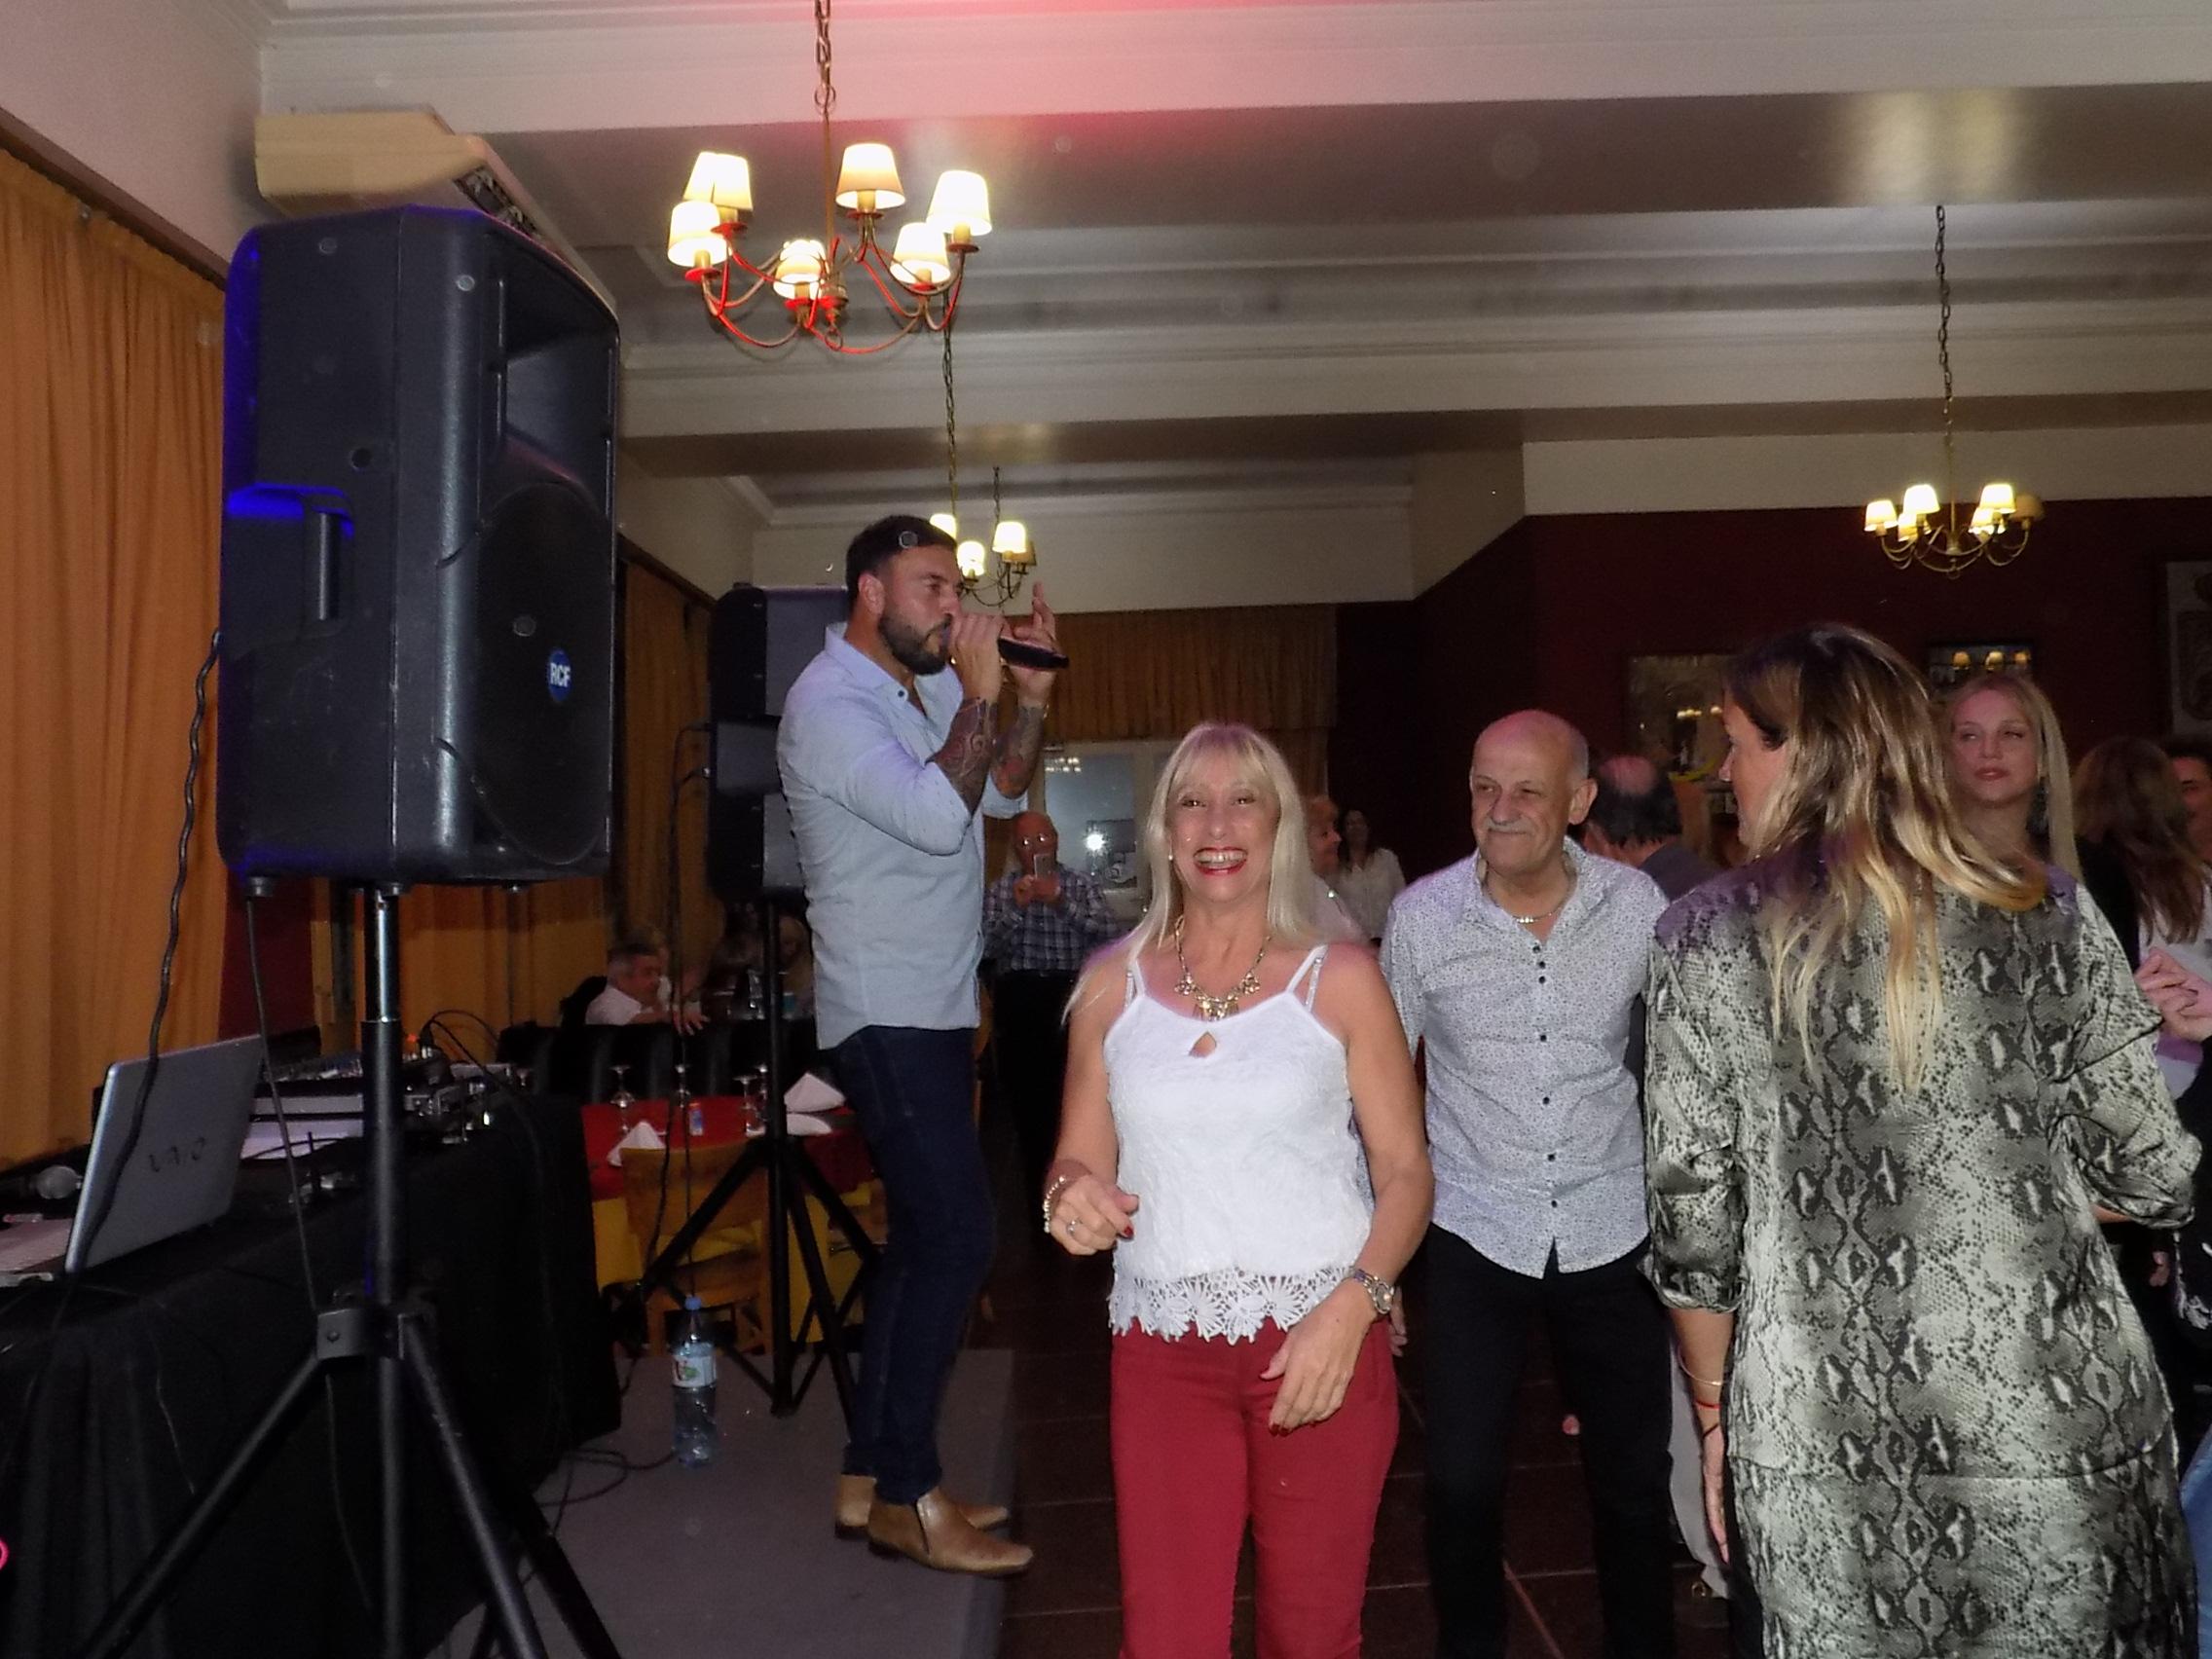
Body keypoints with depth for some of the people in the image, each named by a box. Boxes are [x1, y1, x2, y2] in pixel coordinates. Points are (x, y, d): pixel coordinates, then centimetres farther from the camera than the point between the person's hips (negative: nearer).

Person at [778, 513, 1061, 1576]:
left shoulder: (925, 686, 13)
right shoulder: (831, 702, -14)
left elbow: (1003, 793, 16)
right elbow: (939, 815, -26)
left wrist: (1030, 694, 3)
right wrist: (979, 692, -16)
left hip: (935, 1009, 10)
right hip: (888, 1017, -10)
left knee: (923, 1238, 12)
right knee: (955, 1235, -11)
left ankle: (871, 1477, 22)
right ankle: (905, 1498, 2)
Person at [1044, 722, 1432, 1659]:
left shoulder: (1339, 976, -2)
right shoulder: (1113, 985, 4)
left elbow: (1406, 1171, -1)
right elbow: (1078, 1162, 11)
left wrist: (1354, 1302, -16)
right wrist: (1071, 1194, -12)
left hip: (1323, 1342, -1)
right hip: (1162, 1352, 1)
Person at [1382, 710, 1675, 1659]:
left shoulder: (1638, 905, -8)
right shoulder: (1422, 914, -9)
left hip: (1613, 1233, 1)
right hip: (1476, 1236, -1)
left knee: (1633, 1479, 14)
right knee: (1461, 1483, 6)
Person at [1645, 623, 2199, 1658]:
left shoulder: (1709, 936, -7)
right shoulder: (2046, 914, -2)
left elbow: (1692, 1218, -4)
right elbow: (2158, 1182, 3)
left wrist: (1717, 1407, 9)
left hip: (1828, 1451, -1)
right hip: (2068, 1434, 2)